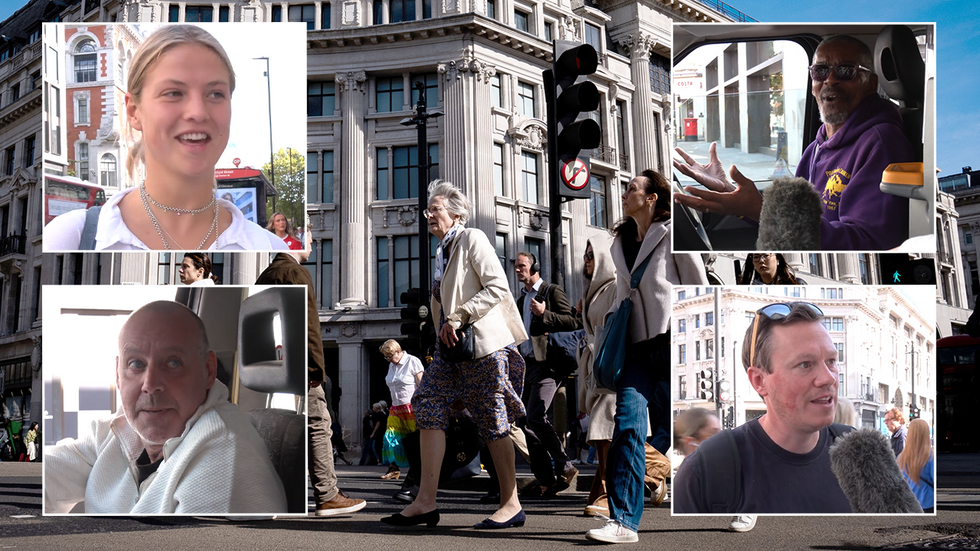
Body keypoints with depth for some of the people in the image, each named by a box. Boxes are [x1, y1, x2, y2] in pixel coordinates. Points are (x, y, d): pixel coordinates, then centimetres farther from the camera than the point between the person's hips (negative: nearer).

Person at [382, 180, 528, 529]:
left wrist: (459, 317, -20)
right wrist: (443, 329, 12)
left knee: (493, 422, -3)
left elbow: (498, 287, -16)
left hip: (483, 343, -9)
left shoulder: (472, 239, -6)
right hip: (451, 344, 9)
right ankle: (426, 503, -3)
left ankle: (511, 504, 7)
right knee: (429, 408, -3)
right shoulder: (442, 251, 19)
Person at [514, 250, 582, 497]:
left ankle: (564, 467, -5)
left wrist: (545, 314, -17)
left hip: (545, 365, -8)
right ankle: (544, 479, 9)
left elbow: (574, 322, -9)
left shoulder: (553, 291, 0)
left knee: (535, 419, -19)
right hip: (525, 365, 8)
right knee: (529, 423, 4)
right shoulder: (522, 299, 23)